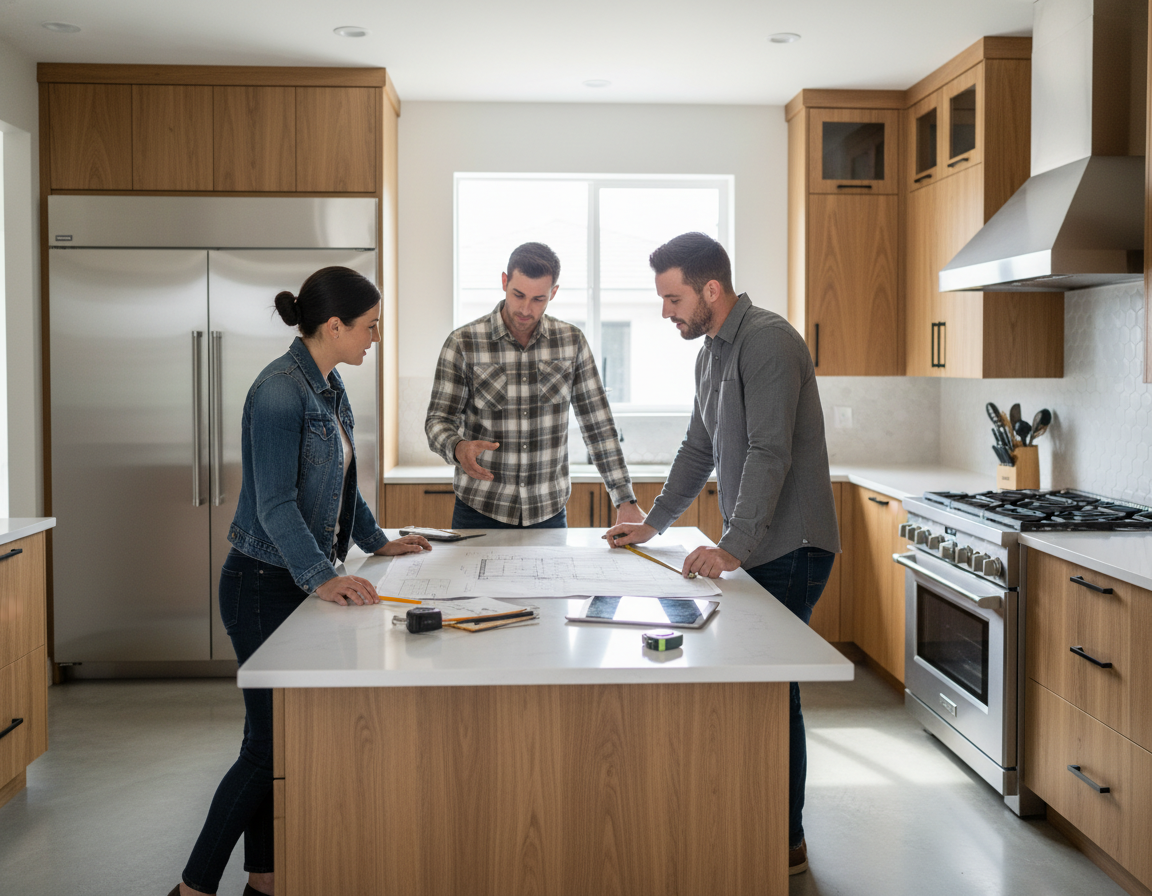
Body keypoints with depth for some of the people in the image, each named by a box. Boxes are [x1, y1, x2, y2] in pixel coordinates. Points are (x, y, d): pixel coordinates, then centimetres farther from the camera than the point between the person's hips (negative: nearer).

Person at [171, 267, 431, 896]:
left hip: (304, 580, 9)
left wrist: (376, 542, 24)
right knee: (269, 743, -4)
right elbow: (275, 504, -25)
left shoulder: (327, 386, 10)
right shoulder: (279, 391, -20)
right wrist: (322, 578, -33)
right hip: (265, 584, -9)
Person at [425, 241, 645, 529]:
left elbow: (598, 424, 2)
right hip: (480, 510, -1)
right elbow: (439, 419, -5)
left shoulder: (572, 341, 0)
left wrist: (625, 500, -2)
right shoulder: (462, 343, -7)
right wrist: (458, 448, -28)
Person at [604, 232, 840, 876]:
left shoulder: (767, 341, -16)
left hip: (789, 545, -9)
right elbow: (700, 450, 24)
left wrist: (736, 547, -29)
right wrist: (656, 522, 21)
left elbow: (770, 454, -24)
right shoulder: (713, 351, 15)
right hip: (752, 546, 9)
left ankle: (786, 844, 10)